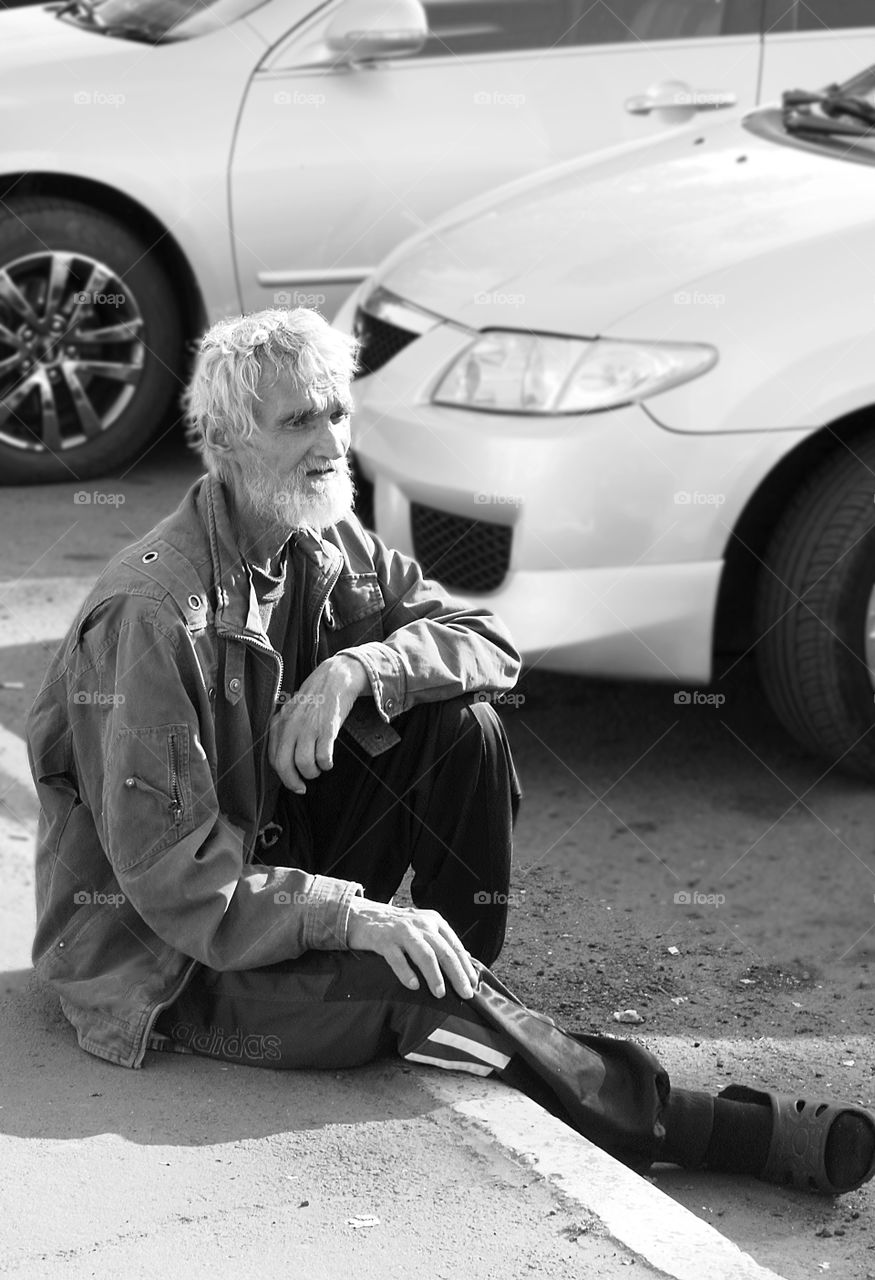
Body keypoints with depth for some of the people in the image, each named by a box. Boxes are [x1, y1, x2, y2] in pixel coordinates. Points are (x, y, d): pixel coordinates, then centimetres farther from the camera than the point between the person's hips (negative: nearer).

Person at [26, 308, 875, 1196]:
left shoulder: (327, 548, 0)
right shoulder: (153, 609, -25)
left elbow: (489, 643, -1)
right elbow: (166, 872, -27)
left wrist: (359, 666, -21)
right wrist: (356, 916, -33)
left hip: (275, 868, 8)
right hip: (162, 958, -8)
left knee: (460, 721, -10)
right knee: (421, 992, -28)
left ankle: (471, 982, -2)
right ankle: (733, 1132, -18)